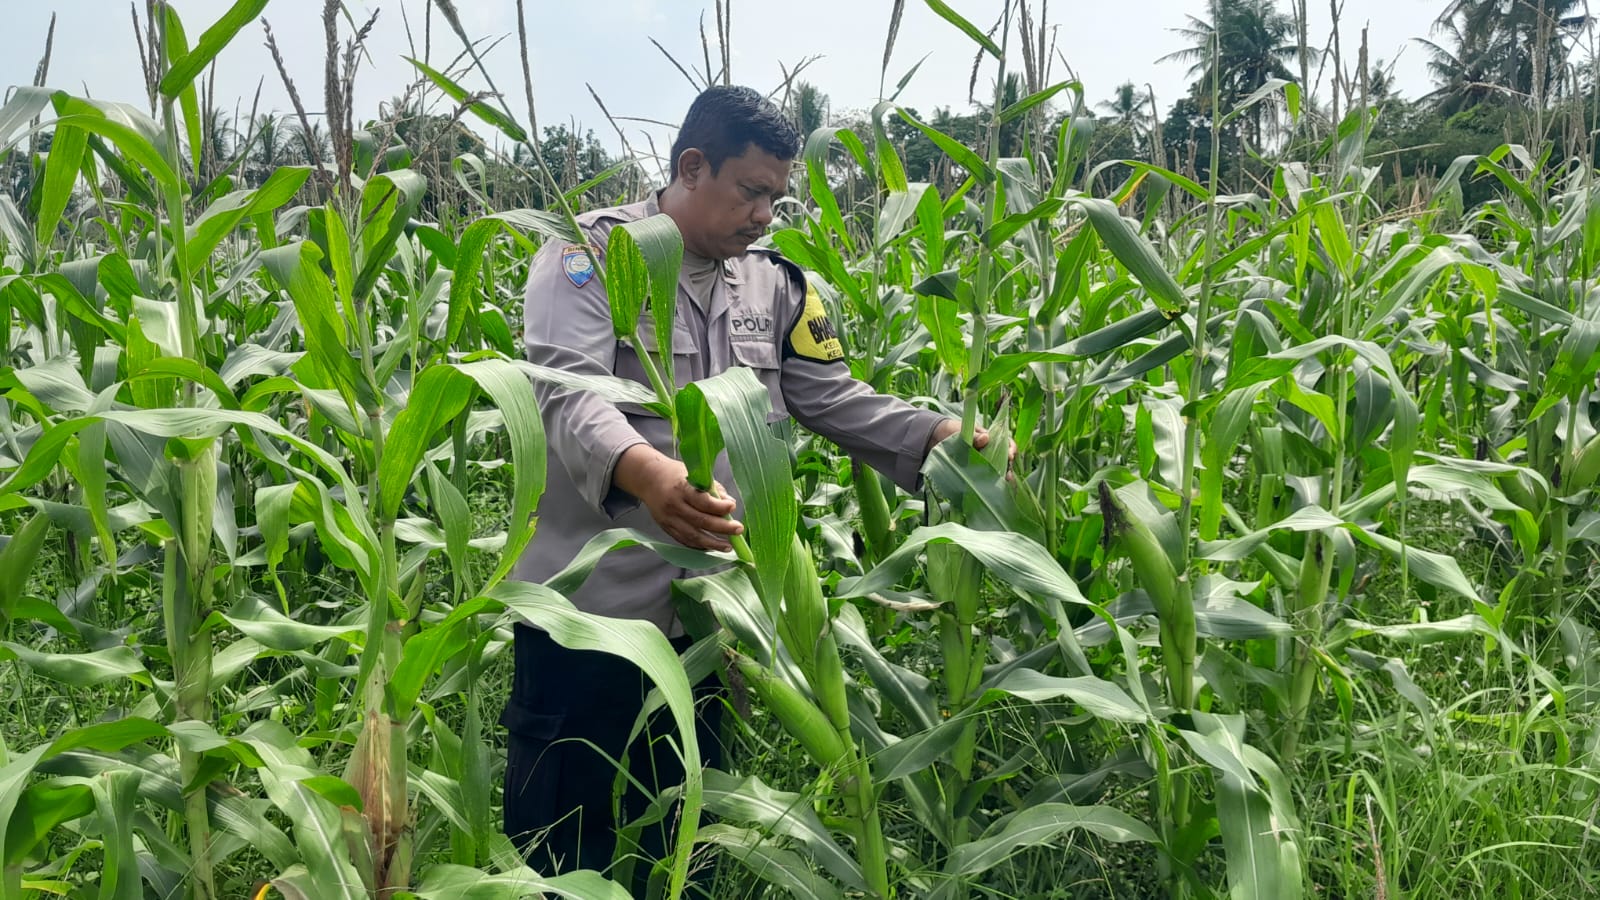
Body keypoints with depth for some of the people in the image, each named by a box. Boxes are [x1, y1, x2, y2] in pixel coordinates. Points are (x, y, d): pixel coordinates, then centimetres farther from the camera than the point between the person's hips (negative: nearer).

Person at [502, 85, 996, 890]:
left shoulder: (771, 282, 10)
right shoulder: (590, 252, -7)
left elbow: (837, 399, 10)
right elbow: (567, 392, -22)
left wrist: (945, 438, -7)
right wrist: (646, 471, -43)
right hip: (587, 608, -5)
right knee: (563, 843, 8)